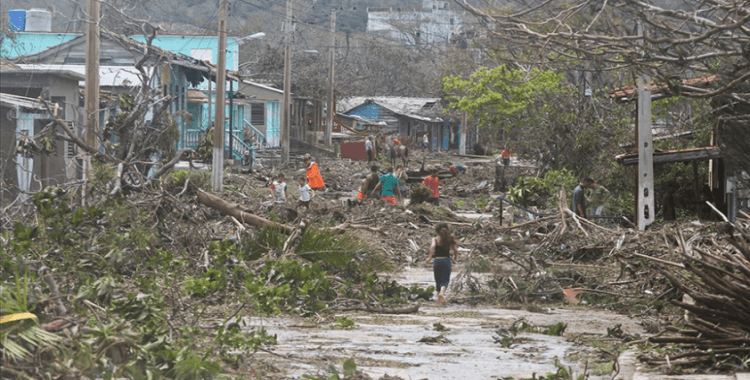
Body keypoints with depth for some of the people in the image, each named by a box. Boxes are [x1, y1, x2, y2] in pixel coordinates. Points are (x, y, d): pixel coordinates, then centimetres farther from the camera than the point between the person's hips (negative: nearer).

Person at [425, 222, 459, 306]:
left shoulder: (435, 239, -2)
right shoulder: (449, 239, 3)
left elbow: (433, 246, -22)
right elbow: (455, 250, -1)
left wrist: (429, 257, -15)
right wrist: (456, 256, 20)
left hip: (437, 261, 0)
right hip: (446, 260, 0)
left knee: (438, 281, 13)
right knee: (445, 280, -2)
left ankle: (439, 299, 15)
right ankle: (442, 292, -32)